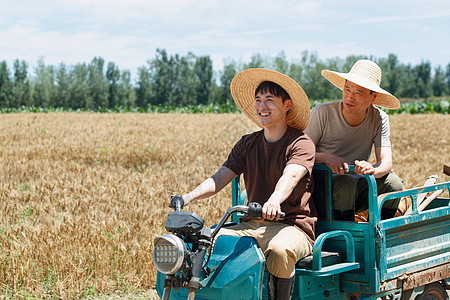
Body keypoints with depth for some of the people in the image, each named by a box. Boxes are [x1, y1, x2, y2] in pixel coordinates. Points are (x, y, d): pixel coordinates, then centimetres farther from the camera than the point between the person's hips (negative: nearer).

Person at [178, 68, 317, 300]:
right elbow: (220, 178, 6)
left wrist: (274, 201, -45)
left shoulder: (301, 143, -3)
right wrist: (189, 197, -13)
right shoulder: (247, 144, 15)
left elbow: (290, 176, -23)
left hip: (292, 226, -5)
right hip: (252, 225, 5)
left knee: (280, 249, -38)